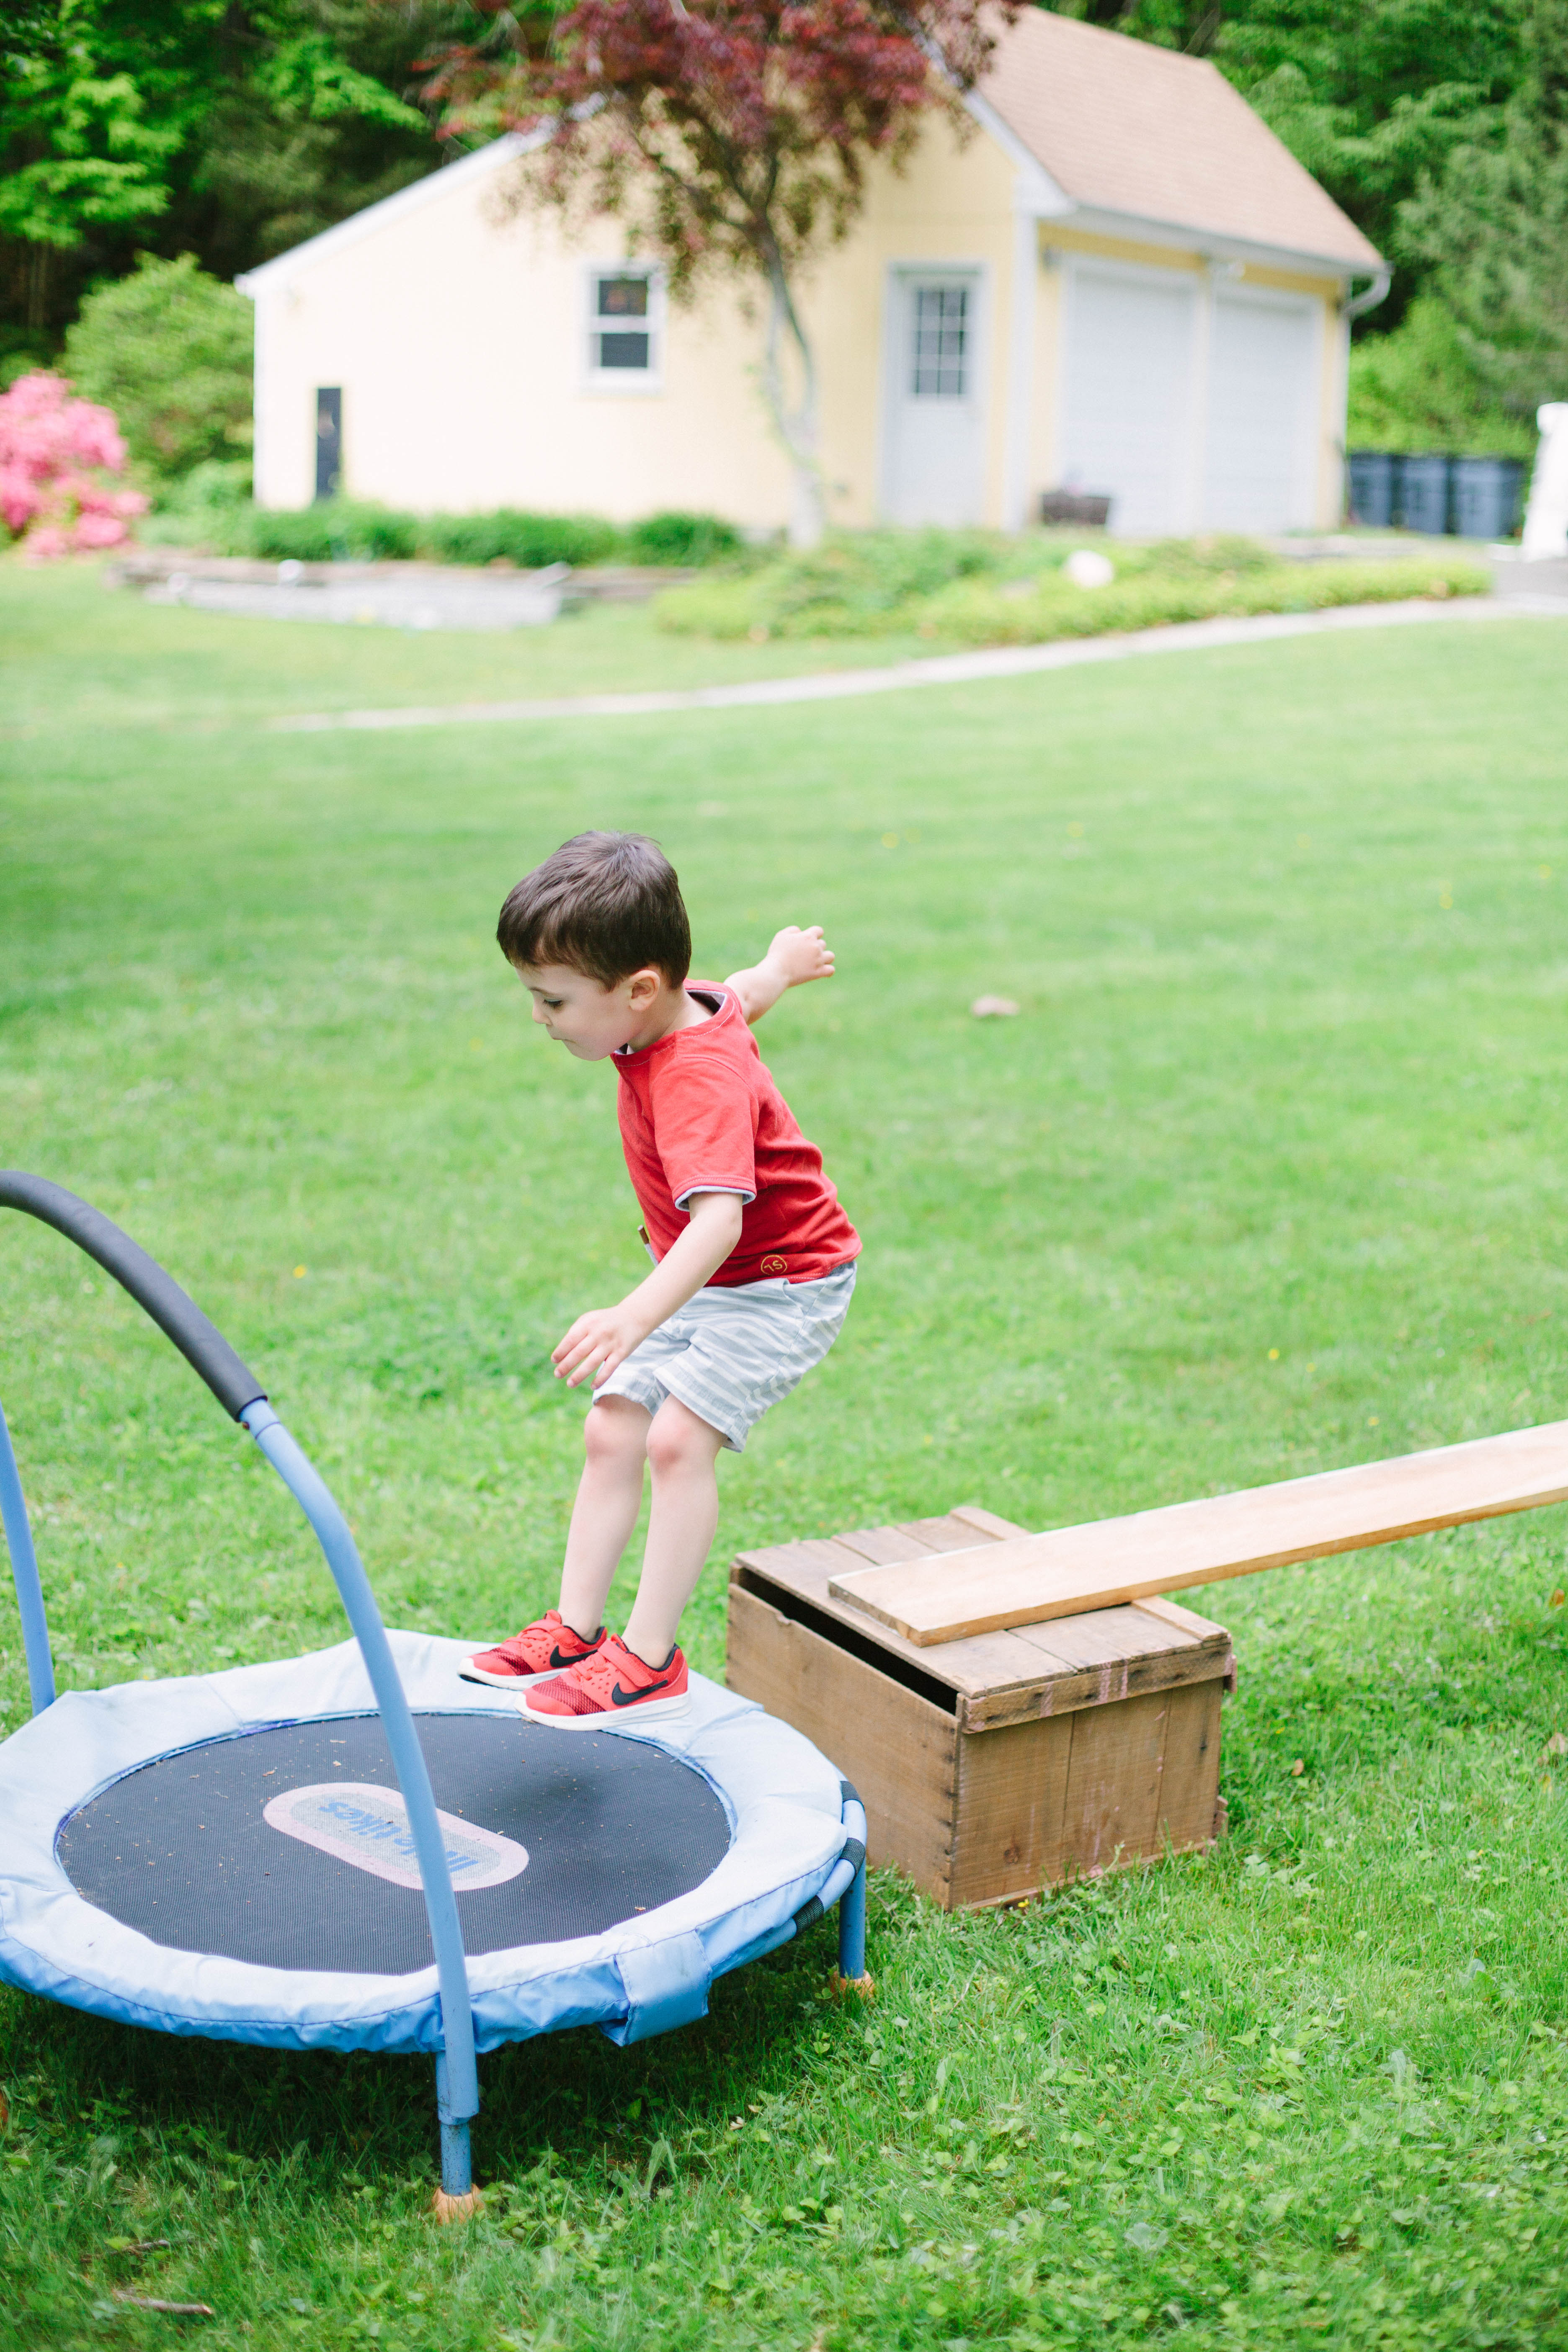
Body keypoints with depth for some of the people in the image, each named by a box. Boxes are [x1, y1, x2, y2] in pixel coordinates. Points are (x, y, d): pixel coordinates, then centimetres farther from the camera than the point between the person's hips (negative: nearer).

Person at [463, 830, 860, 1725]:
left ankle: (651, 1661, -15)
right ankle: (577, 1631, 14)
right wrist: (782, 964, 43)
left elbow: (720, 1216, -49)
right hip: (706, 1284, 10)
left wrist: (638, 1314, -64)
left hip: (783, 1287, -10)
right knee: (612, 1429, 6)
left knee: (678, 1436, -21)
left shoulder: (698, 1082, -35)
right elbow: (742, 994, 18)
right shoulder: (691, 1007, -6)